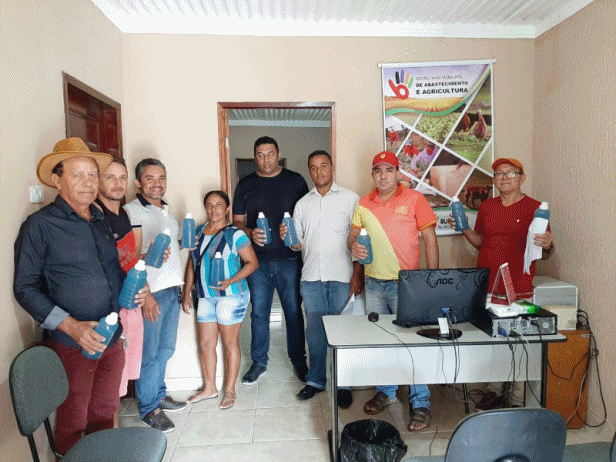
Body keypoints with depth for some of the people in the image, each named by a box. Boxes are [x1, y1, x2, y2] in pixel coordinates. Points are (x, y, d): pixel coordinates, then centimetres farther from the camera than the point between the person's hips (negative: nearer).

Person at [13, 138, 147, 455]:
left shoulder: (101, 221, 10)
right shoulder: (40, 225, -9)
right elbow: (25, 288, -10)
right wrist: (71, 326, -20)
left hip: (112, 338, 6)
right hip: (72, 344, -5)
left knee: (105, 414, 21)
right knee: (72, 423, 12)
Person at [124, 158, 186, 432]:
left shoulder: (166, 209, 15)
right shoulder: (132, 211, -10)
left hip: (172, 288, 8)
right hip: (151, 291, -8)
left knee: (166, 349, 18)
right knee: (149, 353, 4)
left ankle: (159, 395, 35)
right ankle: (149, 408, 20)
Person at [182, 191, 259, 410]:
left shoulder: (235, 235, -9)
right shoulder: (198, 232, 9)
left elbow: (252, 262, -9)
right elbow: (192, 265, 14)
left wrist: (230, 281, -20)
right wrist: (187, 293, 12)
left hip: (231, 296, -5)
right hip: (205, 296, 6)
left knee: (230, 343, 5)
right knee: (205, 344, 11)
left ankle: (230, 390, 21)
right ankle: (209, 388, 30)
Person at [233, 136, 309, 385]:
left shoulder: (295, 181, 5)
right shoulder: (245, 184, 8)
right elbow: (237, 220, 9)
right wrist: (250, 233, -11)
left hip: (289, 259, -1)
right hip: (258, 261, 1)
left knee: (294, 311, 6)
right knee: (259, 312, 10)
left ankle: (298, 360, 24)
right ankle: (259, 362, 26)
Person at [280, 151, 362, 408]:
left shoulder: (350, 199, 3)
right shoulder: (302, 204, 14)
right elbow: (298, 244, 16)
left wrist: (358, 274, -8)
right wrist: (287, 238, -7)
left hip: (341, 277, -3)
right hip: (311, 277, 3)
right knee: (314, 330, 10)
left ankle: (343, 384, 19)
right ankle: (316, 380, 26)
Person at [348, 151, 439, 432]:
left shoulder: (414, 199, -3)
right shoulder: (363, 204, 9)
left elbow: (430, 239, -3)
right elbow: (353, 235, 14)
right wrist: (353, 246, -11)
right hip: (373, 283, 4)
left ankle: (420, 404, 15)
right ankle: (385, 392, 33)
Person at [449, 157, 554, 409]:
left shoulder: (534, 208, -2)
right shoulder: (486, 206, 11)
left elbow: (544, 253, 0)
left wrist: (547, 245, -22)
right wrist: (464, 229, 2)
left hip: (518, 288, -4)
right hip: (486, 285, 4)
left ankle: (518, 401, 19)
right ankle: (495, 391, 29)